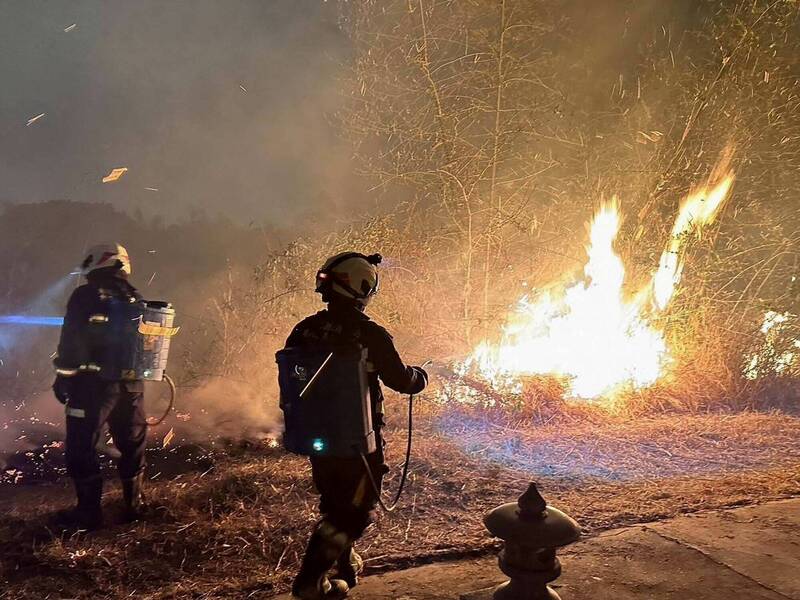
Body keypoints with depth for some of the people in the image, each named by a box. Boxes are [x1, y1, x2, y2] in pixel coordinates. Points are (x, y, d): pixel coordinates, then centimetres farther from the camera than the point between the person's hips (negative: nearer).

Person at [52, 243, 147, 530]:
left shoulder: (85, 297, -8)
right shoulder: (136, 299, 9)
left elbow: (71, 341, -12)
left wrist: (63, 376, -5)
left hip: (93, 384, -6)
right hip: (131, 384, 6)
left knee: (81, 448, 4)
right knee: (131, 444, 16)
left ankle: (89, 512, 6)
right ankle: (134, 504, 25)